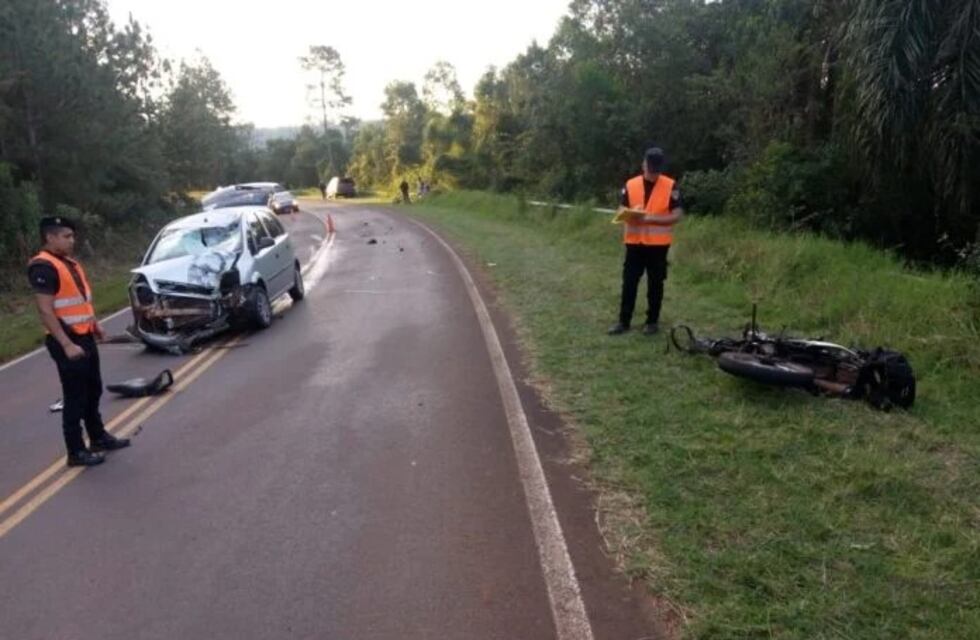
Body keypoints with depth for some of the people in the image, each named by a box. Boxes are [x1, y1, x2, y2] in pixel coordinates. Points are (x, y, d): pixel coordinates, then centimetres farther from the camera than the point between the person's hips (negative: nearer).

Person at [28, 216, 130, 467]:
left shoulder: (69, 263, 12)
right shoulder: (43, 267, -18)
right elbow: (46, 312, -22)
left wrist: (94, 323, 15)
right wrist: (67, 345, -25)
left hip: (85, 337, 9)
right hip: (68, 342, -9)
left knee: (93, 392, 19)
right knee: (75, 398, -2)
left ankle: (99, 437, 33)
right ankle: (76, 452, 9)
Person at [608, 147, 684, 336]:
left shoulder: (670, 186, -5)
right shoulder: (631, 185, 3)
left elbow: (677, 215, -9)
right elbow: (622, 211, 7)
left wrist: (650, 218, -19)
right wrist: (631, 215, -17)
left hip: (658, 243, -2)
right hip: (634, 242, 2)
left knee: (655, 283, 6)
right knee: (629, 282, 3)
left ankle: (652, 321, 18)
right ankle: (624, 321, 12)